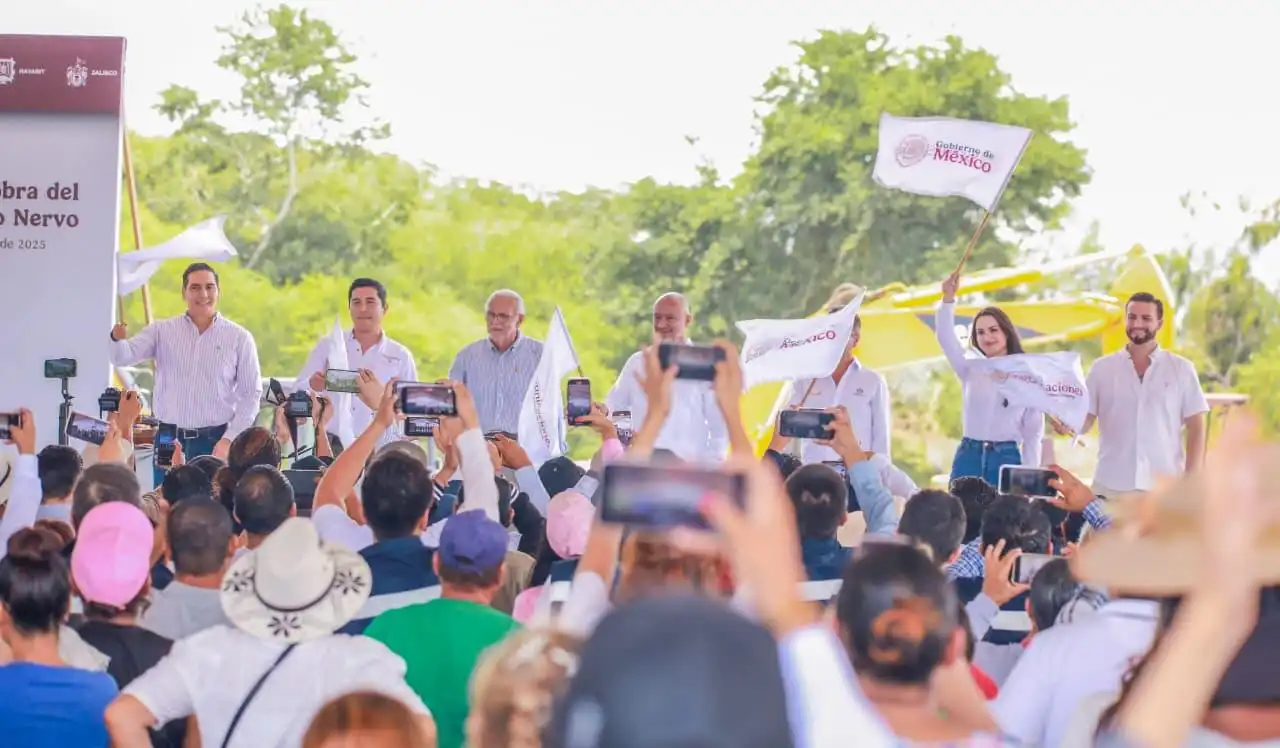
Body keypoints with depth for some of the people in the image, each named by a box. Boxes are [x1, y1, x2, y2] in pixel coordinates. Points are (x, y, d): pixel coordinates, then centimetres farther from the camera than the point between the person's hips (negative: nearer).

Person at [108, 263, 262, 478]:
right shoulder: (162, 331, 4)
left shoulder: (239, 338, 2)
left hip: (214, 441, -1)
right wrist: (118, 339, -31)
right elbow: (123, 357, -7)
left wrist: (229, 440, -6)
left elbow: (251, 393, 2)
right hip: (169, 440, 1)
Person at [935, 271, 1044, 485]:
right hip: (968, 459, 2)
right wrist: (948, 298, -17)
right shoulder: (970, 369, 10)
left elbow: (1033, 433, 4)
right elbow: (945, 336, -4)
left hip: (1007, 459, -2)